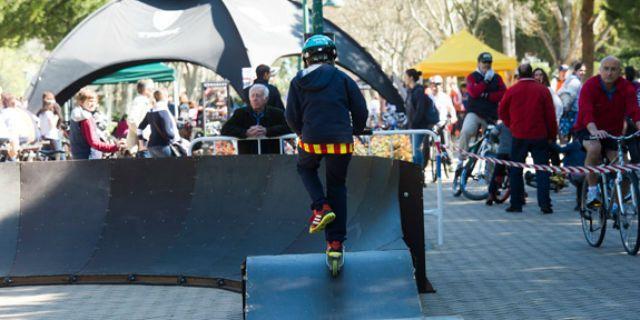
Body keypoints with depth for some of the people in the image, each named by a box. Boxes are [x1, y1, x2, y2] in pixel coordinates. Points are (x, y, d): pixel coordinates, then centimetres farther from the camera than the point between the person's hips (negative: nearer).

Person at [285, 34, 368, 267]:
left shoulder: (298, 82, 5)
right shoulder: (343, 79, 3)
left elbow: (291, 116, 4)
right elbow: (361, 110, 2)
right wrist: (356, 131, 22)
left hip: (311, 141, 0)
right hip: (341, 142, 0)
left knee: (306, 169, 31)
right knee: (337, 187, 14)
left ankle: (321, 207, 4)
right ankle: (336, 243, 10)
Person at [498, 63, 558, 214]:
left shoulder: (512, 91, -1)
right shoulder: (543, 90, -3)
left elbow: (502, 112, 8)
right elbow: (550, 115, -1)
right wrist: (552, 135, 7)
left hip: (519, 136, 0)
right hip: (540, 136, 0)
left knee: (516, 170, 11)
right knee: (542, 170, 3)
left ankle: (516, 203, 10)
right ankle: (545, 204, -6)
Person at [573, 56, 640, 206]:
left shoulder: (626, 88, -9)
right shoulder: (590, 86, -18)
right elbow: (586, 112, -31)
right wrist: (594, 131, -50)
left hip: (613, 132, 3)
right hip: (588, 130, -3)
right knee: (594, 148, -35)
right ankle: (592, 191, -22)